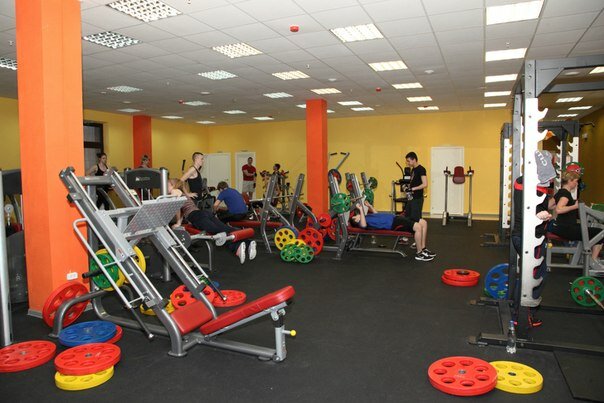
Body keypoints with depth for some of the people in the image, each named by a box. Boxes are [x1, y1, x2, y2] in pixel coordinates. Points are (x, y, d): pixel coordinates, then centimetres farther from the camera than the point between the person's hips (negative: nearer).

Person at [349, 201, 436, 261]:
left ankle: (423, 248, 9)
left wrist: (369, 205, 32)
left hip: (395, 218, 9)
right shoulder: (361, 222, -7)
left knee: (423, 222, 2)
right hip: (393, 224, -9)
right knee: (418, 227, -27)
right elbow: (364, 225, -32)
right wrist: (361, 209, -28)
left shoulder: (366, 217, 21)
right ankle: (419, 253, -12)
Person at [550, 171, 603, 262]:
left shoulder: (560, 192, 11)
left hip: (561, 227, 10)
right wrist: (575, 206, -26)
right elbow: (558, 209, -32)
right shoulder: (566, 193, -17)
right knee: (599, 234, -5)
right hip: (566, 229, -10)